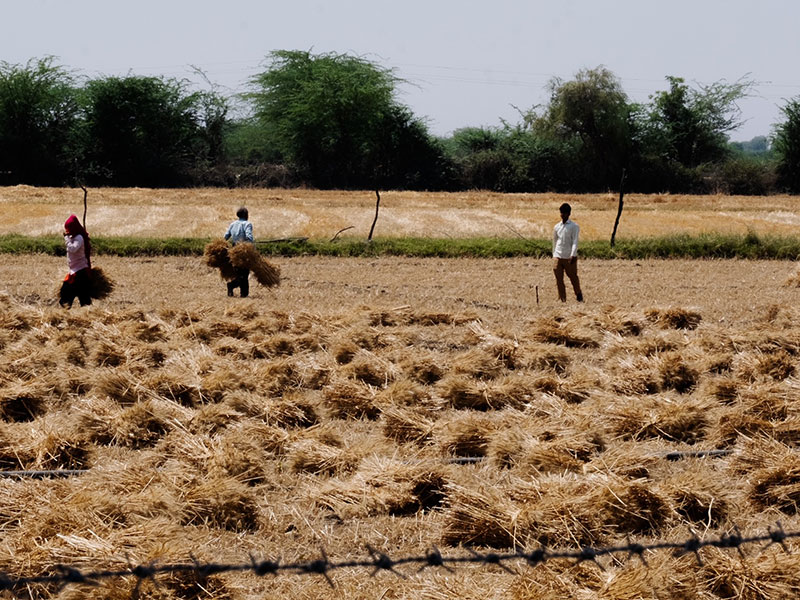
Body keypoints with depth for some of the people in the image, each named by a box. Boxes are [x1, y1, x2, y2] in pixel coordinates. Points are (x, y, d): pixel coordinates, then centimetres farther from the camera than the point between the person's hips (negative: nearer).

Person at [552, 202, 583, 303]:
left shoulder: (574, 226, -2)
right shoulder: (557, 227, 11)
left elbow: (575, 241, -9)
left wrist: (573, 255, -19)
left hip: (569, 257, -4)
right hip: (558, 257, 4)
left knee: (573, 277, 5)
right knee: (559, 279, -1)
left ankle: (578, 295, 27)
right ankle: (562, 299, 3)